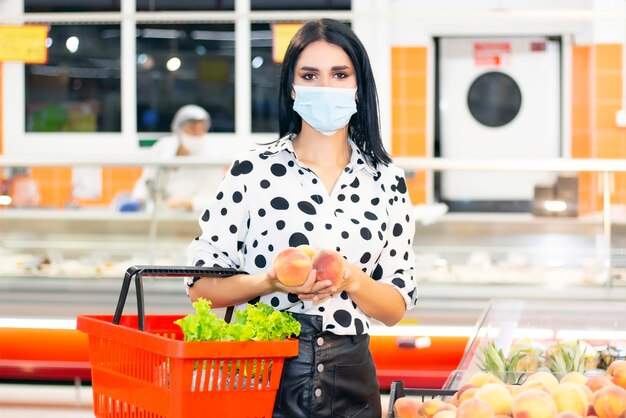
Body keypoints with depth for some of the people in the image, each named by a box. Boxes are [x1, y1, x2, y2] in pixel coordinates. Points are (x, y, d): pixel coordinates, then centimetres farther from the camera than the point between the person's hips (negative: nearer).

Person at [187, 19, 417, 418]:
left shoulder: (386, 182, 5)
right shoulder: (253, 171, -2)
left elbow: (397, 306, 5)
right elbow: (202, 286, -2)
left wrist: (351, 280, -15)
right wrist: (270, 282, -19)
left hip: (350, 383, 2)